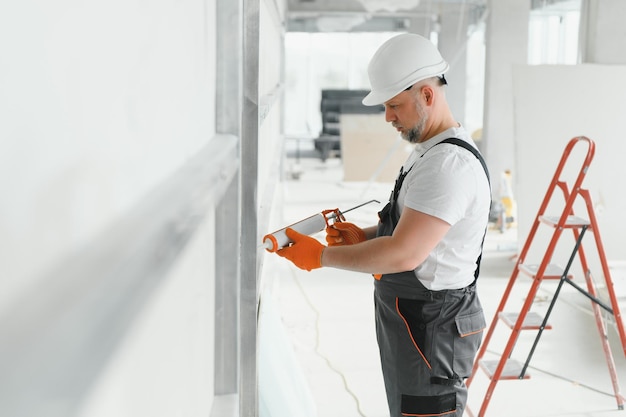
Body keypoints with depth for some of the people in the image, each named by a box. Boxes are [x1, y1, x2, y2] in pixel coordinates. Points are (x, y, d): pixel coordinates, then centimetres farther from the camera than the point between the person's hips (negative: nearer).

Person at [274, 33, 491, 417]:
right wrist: (365, 235, 2)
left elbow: (404, 254, -28)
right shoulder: (430, 152, 11)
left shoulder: (450, 165, -23)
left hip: (432, 329, -10)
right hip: (411, 323, 10)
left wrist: (321, 255, -20)